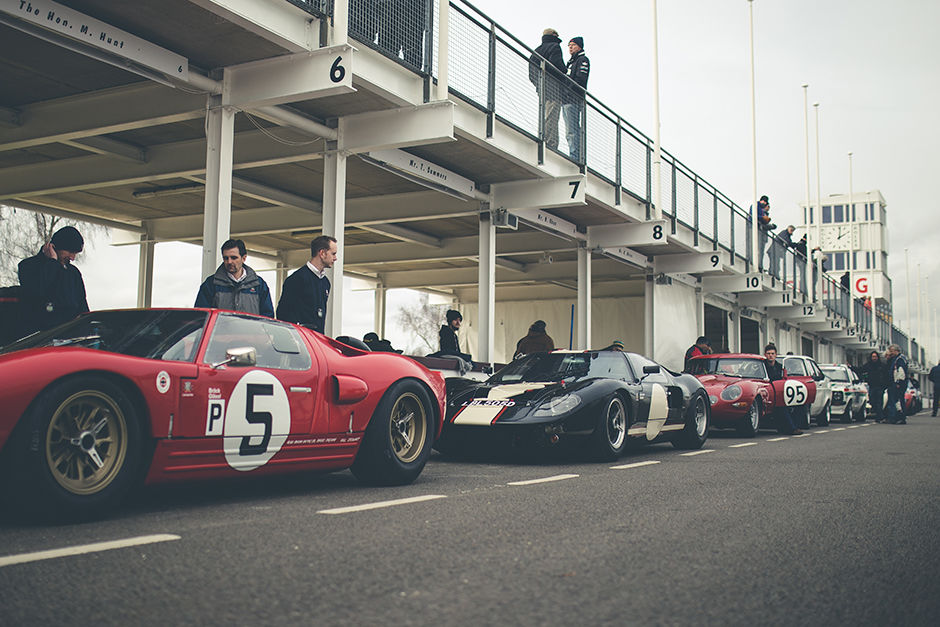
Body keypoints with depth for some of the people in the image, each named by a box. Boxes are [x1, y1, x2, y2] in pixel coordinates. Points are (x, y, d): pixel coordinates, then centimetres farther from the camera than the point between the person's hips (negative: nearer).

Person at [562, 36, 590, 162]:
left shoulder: (583, 60, 1)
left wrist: (567, 90, -20)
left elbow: (580, 79, -13)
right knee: (569, 131, 7)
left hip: (574, 100, -9)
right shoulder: (570, 62, 28)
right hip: (566, 100, 9)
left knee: (573, 130, -16)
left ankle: (575, 156, -19)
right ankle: (573, 157, 7)